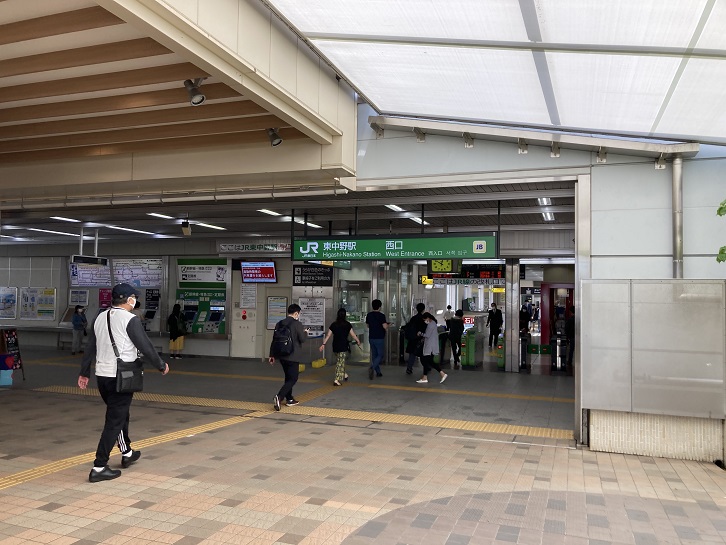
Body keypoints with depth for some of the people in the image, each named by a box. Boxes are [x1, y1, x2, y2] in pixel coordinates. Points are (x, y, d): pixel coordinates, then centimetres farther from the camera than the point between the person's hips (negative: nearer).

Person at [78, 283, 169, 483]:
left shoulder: (100, 318, 8)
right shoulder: (130, 320, -14)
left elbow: (90, 347, 12)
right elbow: (145, 346, -12)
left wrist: (84, 373, 20)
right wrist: (161, 365, 2)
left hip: (102, 376, 8)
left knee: (120, 414, 23)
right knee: (114, 421, 0)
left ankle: (126, 453, 38)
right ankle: (99, 468, 2)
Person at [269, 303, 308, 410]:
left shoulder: (279, 324, 7)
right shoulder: (297, 324, -13)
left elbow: (274, 340, 10)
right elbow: (302, 339, -11)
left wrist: (272, 355, 16)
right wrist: (305, 332, 10)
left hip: (282, 356, 7)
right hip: (293, 356, -7)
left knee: (288, 377, 21)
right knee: (292, 379, -2)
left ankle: (289, 399, 29)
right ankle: (278, 397, -20)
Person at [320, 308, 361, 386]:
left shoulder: (333, 324, 2)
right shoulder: (347, 324, -5)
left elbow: (328, 335, 1)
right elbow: (353, 334, -1)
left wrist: (323, 344, 5)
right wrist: (358, 341, 15)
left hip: (335, 346, 4)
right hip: (344, 346, -4)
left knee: (338, 361, 23)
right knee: (341, 363, -1)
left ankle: (344, 374, 34)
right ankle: (337, 379, -6)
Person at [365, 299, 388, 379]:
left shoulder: (369, 315, 5)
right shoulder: (381, 315, -14)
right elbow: (385, 327, -20)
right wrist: (387, 323, 0)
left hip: (371, 338, 6)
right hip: (379, 338, -6)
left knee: (374, 355, 14)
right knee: (380, 355, 2)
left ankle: (378, 372, 18)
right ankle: (372, 368, -20)